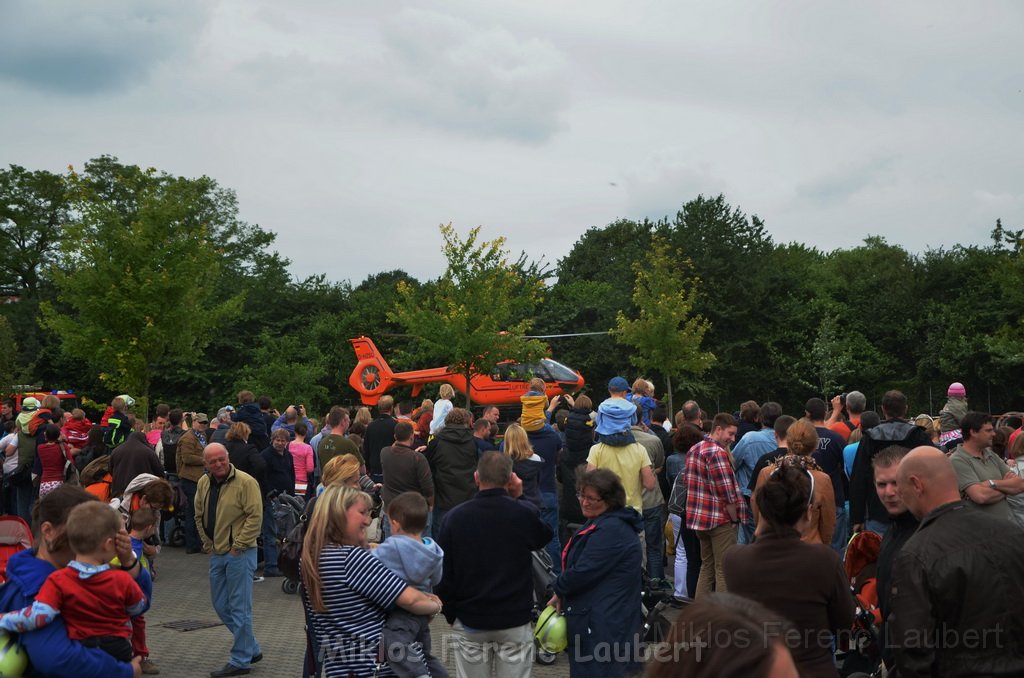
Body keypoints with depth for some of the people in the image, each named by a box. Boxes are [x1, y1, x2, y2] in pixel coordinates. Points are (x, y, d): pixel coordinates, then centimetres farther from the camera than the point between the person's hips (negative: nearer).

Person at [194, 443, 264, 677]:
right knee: (221, 606, 14)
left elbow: (255, 517, -17)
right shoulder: (204, 483, 7)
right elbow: (199, 516, 17)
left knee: (239, 608, -2)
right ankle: (252, 649, 27)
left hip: (239, 554, -8)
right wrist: (208, 545, 10)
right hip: (216, 554, 8)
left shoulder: (245, 482, -15)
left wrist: (237, 546, -16)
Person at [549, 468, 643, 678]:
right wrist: (562, 593, 3)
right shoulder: (602, 523, 15)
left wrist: (559, 591, -4)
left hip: (603, 624, -11)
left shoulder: (611, 530, -21)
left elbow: (583, 572, -23)